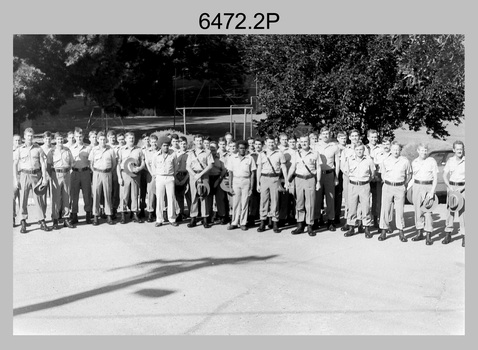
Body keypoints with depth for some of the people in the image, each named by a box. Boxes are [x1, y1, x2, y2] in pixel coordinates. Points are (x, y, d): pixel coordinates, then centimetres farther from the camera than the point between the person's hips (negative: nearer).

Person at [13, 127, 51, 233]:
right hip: (24, 175, 0)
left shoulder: (38, 149, 6)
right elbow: (15, 165, 5)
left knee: (38, 199, 1)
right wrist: (15, 180, -2)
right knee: (23, 199, 0)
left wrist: (44, 178, -3)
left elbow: (43, 163, 4)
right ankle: (23, 223, 7)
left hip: (36, 175, 0)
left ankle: (42, 222, 5)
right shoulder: (19, 150, 6)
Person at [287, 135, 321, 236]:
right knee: (299, 203, 3)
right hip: (299, 179, 2)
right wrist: (288, 180, 2)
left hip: (310, 179, -2)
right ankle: (300, 225, 9)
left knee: (310, 204, -2)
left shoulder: (315, 154, 5)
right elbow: (292, 168, 10)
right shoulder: (296, 154, 10)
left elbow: (318, 169, 5)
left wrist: (318, 182, -1)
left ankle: (309, 226, 5)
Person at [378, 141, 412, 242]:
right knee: (385, 209, 1)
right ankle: (383, 231, 9)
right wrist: (387, 183, 7)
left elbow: (409, 175, 12)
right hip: (387, 187, 1)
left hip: (400, 187, -1)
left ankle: (401, 232, 11)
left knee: (400, 210, 1)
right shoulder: (385, 161, 3)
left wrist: (404, 185, 6)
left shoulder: (405, 161, 0)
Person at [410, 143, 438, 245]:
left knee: (428, 211, -7)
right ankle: (419, 233, 16)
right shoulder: (414, 162, 7)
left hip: (428, 186, -4)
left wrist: (432, 192, -12)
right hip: (417, 186, 4)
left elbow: (435, 178, -4)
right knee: (418, 211, 6)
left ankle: (428, 236, -3)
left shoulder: (432, 161, -3)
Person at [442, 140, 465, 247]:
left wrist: (461, 189, -13)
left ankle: (464, 237, 0)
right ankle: (448, 235, 13)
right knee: (450, 210, 5)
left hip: (463, 188, -3)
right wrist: (450, 187, -10)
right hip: (451, 187, 3)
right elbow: (444, 176, 4)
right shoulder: (450, 161, 5)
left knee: (463, 212, -5)